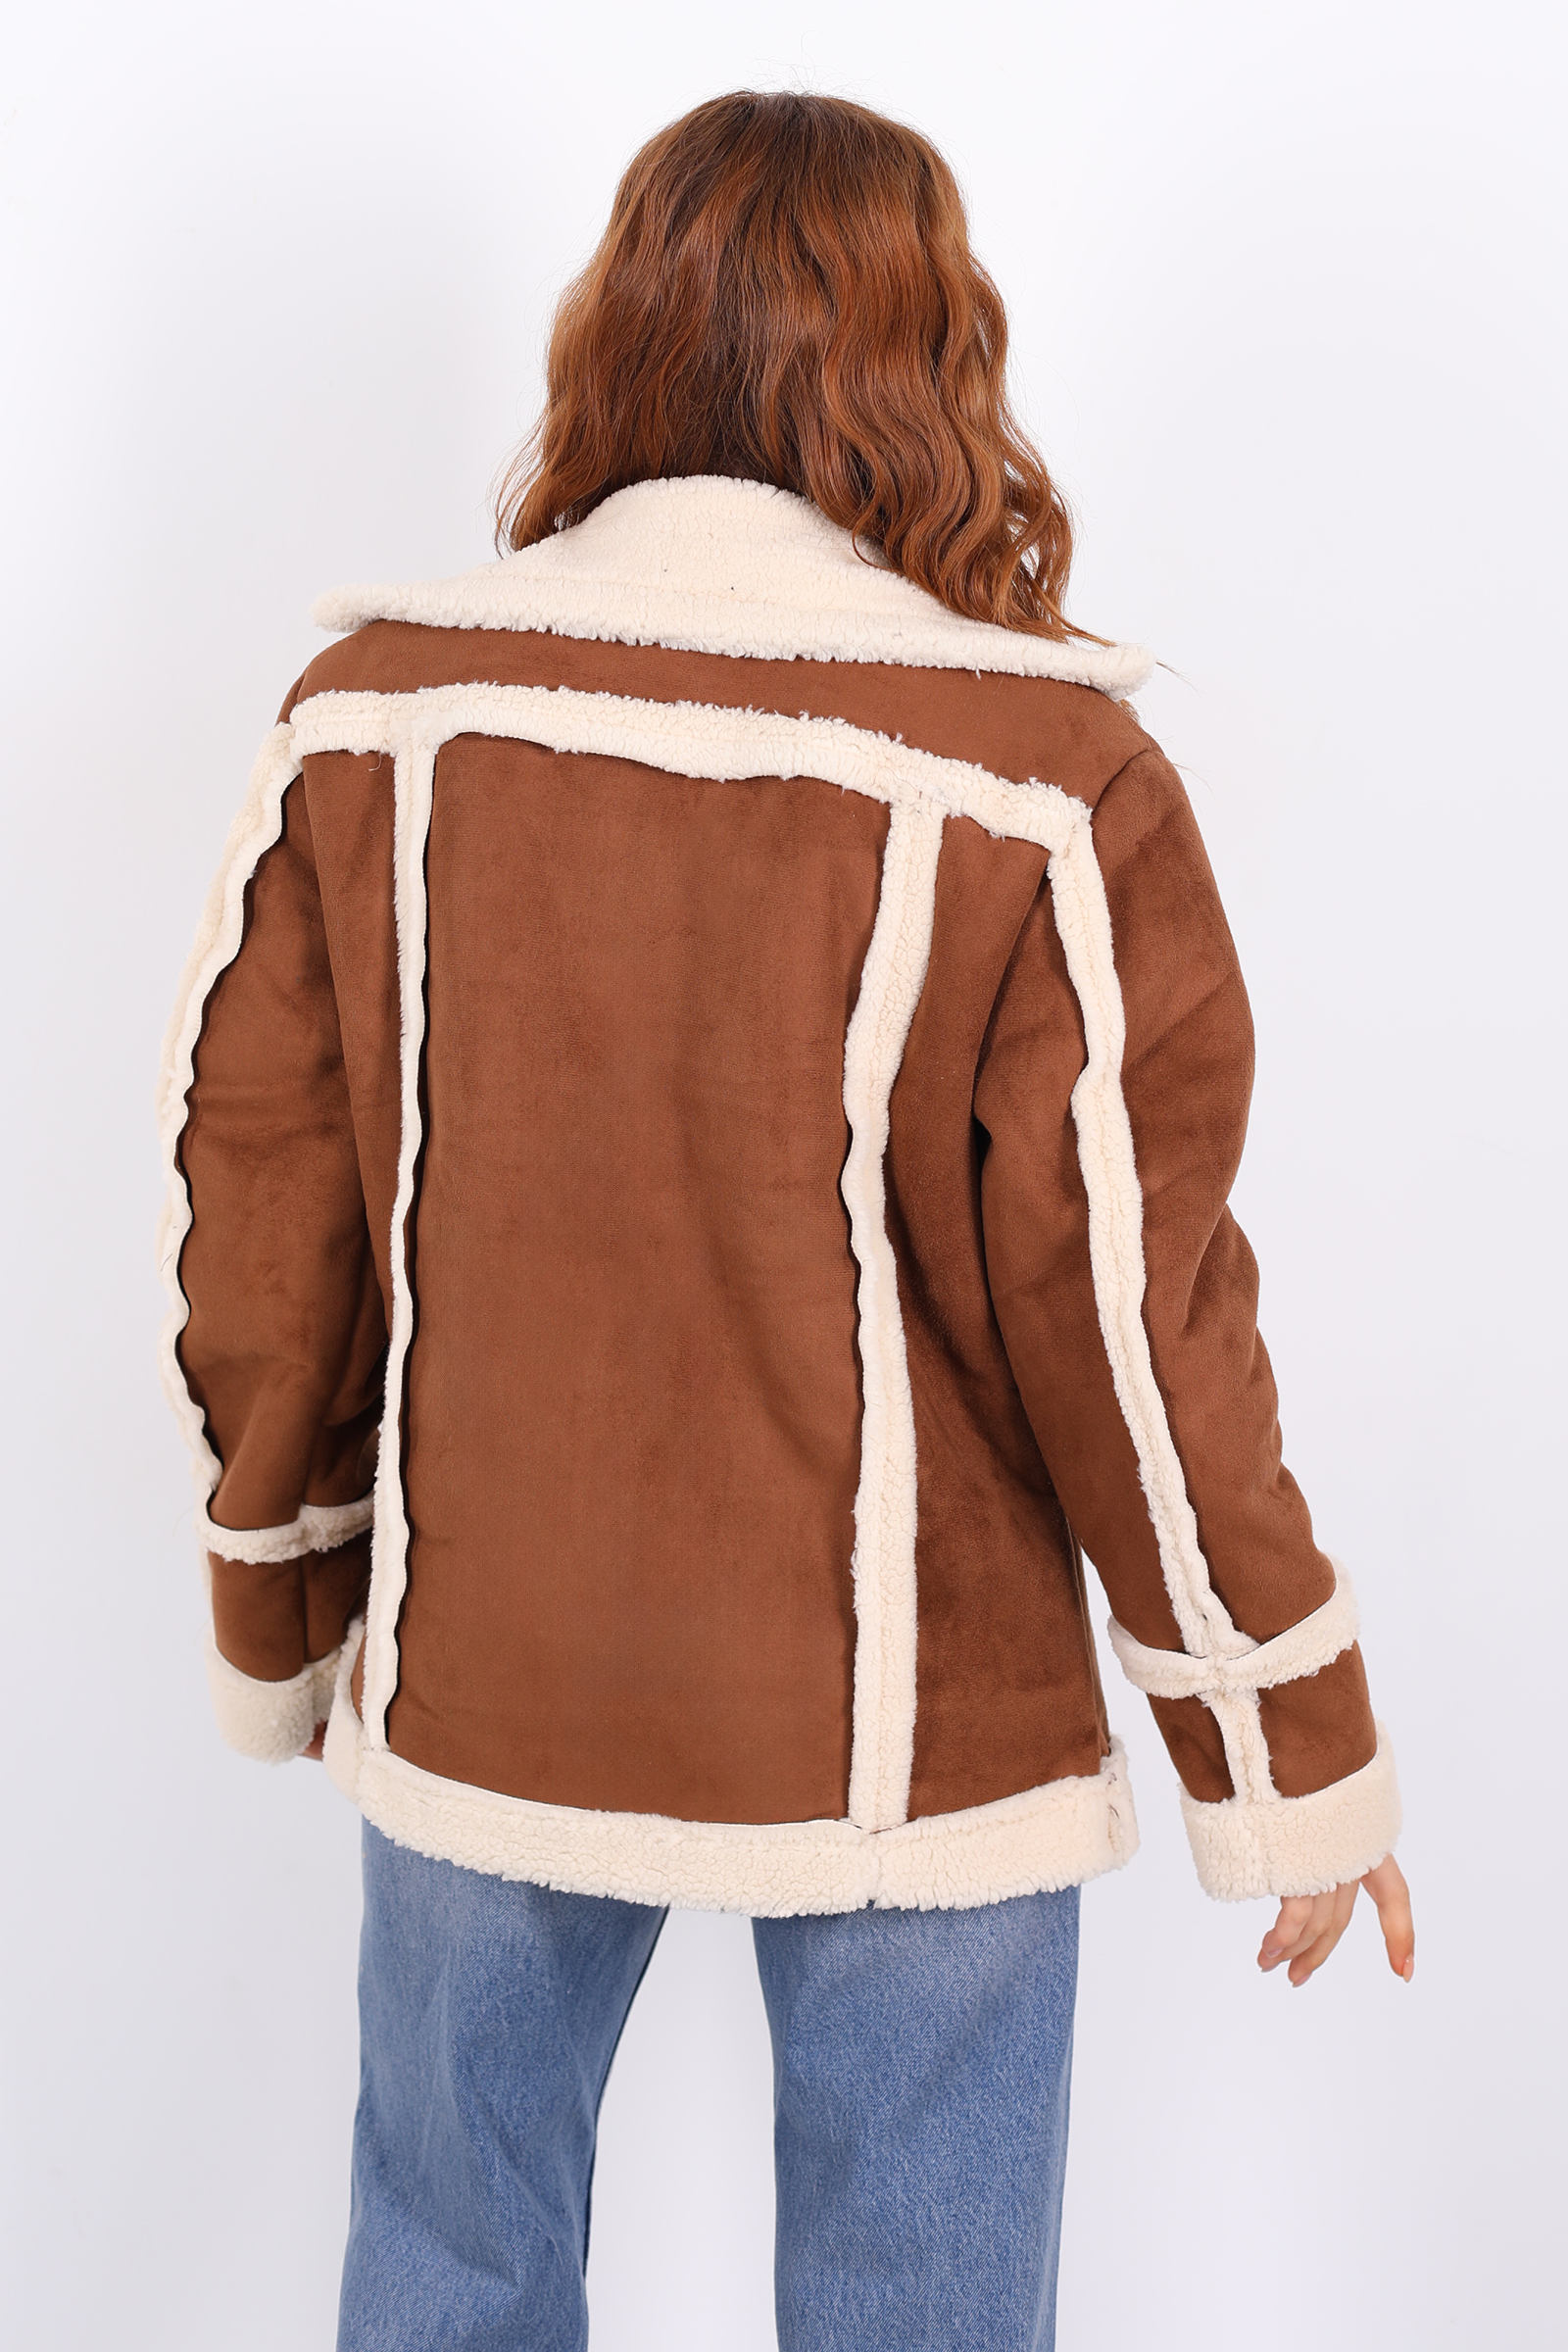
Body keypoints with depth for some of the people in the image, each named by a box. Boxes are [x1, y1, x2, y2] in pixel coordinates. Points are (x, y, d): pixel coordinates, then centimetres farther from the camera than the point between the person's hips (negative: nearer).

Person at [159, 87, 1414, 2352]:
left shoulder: (369, 722, -8)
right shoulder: (1045, 791, -17)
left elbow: (261, 1239, -2)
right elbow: (1134, 1332, -14)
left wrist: (282, 1619, 14)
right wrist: (1298, 1767, 1)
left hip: (477, 1692, 3)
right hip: (904, 1740, -2)